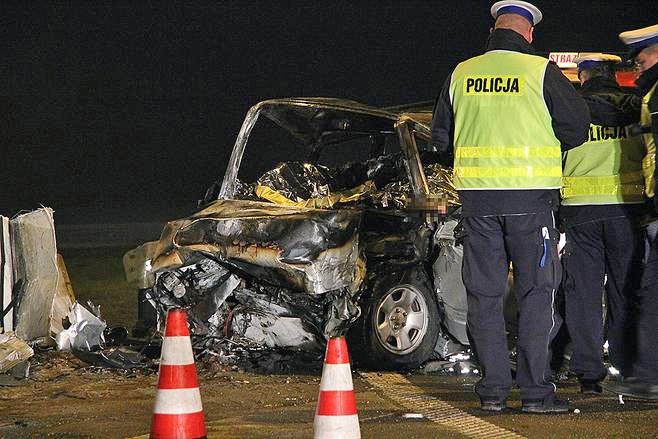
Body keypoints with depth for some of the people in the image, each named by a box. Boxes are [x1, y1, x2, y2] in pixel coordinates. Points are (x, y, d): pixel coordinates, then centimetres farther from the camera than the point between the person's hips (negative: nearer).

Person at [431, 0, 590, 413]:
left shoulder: (461, 74, 7)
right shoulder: (541, 71, -6)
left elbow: (441, 137, 13)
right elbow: (577, 124, -3)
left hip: (477, 198, 3)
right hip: (531, 194, -3)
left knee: (485, 294, 9)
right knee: (536, 293, 1)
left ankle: (493, 390, 7)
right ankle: (536, 390, -3)